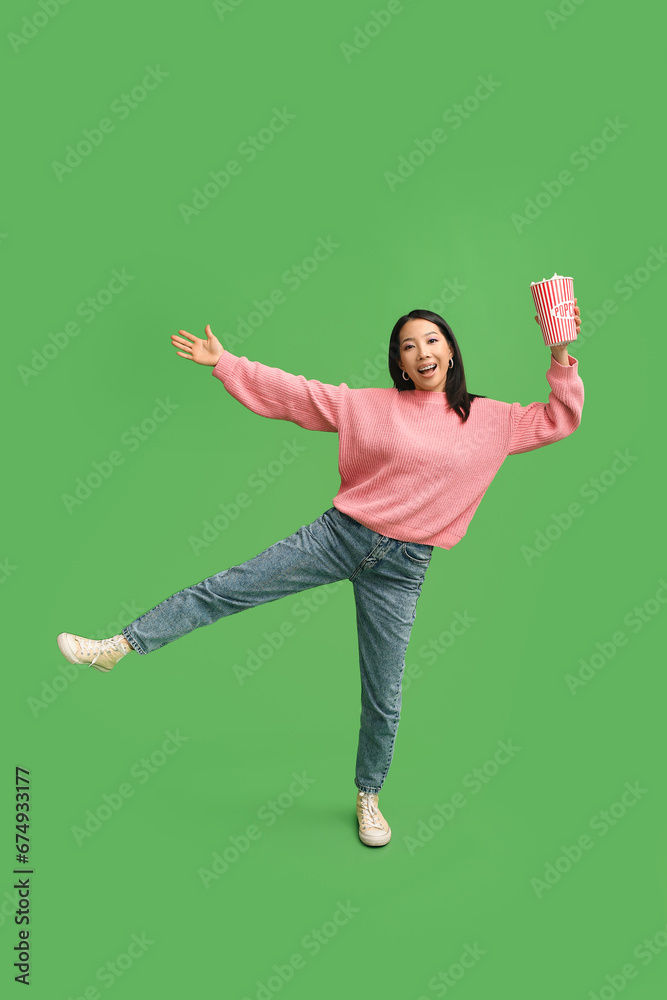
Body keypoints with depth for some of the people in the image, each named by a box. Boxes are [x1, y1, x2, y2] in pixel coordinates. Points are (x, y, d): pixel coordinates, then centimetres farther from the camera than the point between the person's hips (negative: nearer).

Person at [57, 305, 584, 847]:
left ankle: (368, 796, 33)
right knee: (226, 587, -5)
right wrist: (224, 363, 2)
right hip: (339, 535, 0)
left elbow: (560, 418, 9)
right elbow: (295, 393, 3)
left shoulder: (493, 420, 3)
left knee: (383, 696, 9)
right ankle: (117, 646, 9)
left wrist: (561, 357, -4)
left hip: (401, 569, 0)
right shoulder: (369, 405, 1)